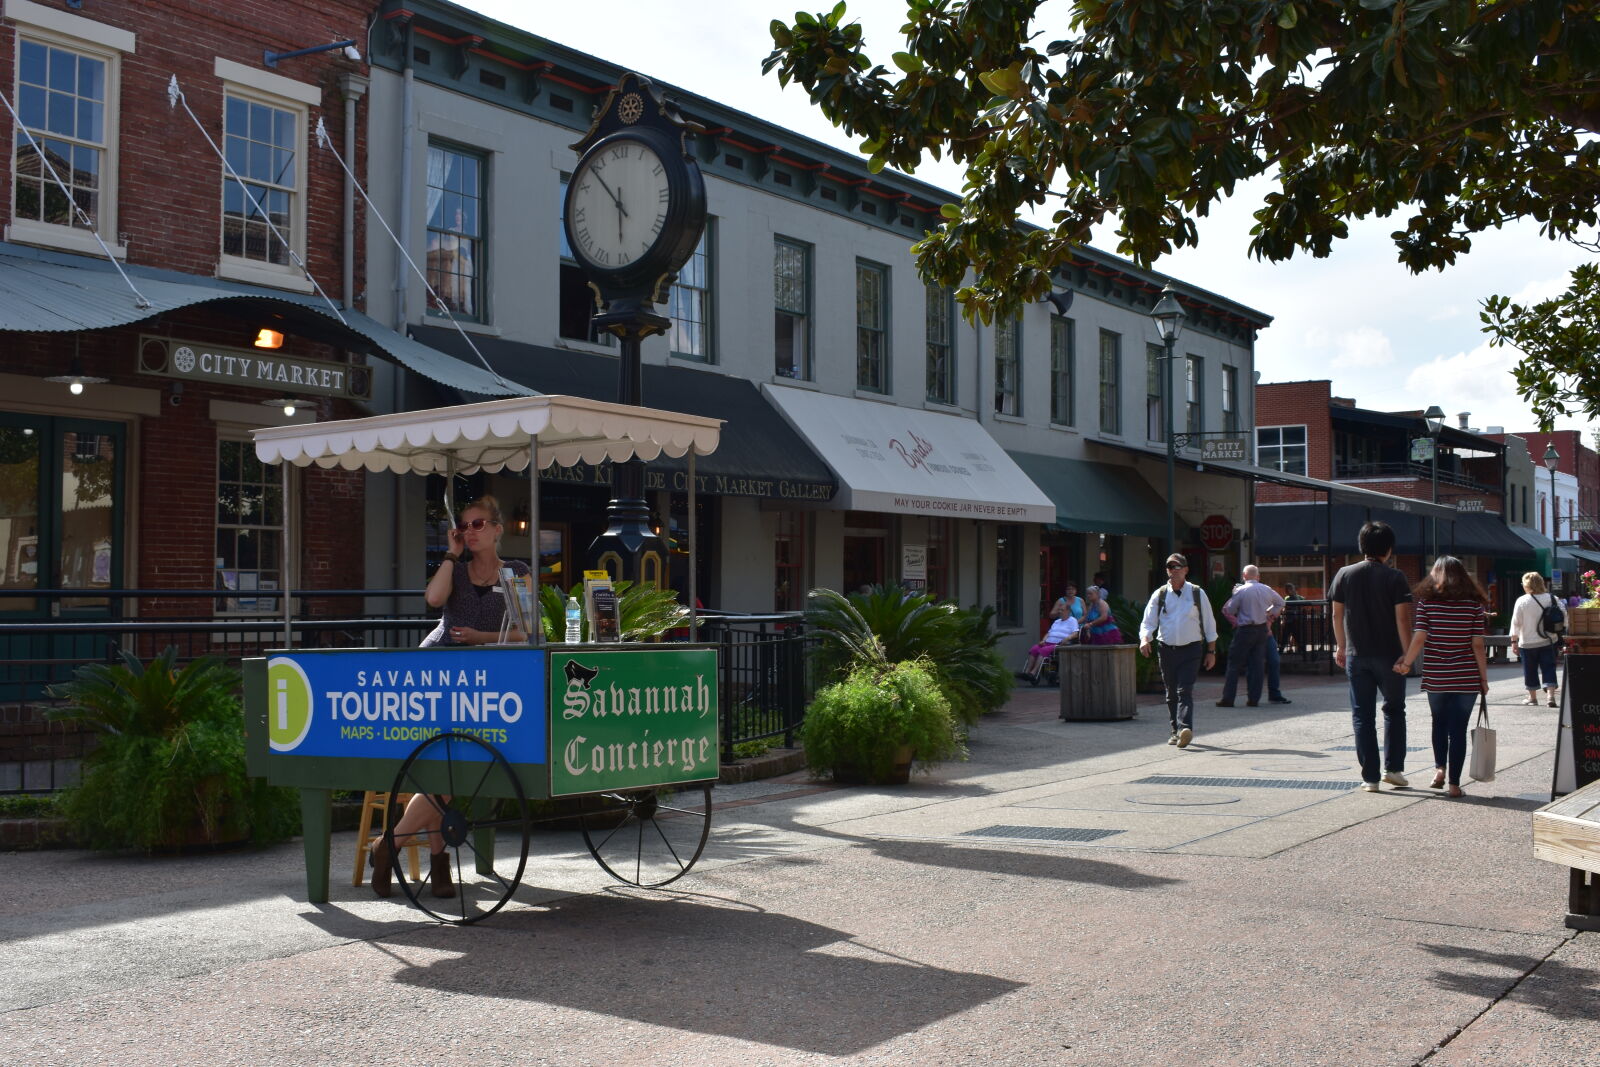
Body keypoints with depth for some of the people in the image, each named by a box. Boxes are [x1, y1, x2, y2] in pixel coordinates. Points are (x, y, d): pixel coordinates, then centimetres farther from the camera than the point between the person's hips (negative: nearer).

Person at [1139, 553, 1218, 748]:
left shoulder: (1197, 593, 4)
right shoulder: (1159, 595, 6)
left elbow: (1209, 623, 8)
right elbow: (1148, 622, 3)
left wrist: (1211, 651, 6)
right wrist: (1145, 639, -19)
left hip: (1191, 650, -2)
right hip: (1167, 650, 3)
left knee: (1185, 690, -16)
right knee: (1171, 693, 9)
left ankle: (1185, 728, -26)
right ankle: (1176, 731, 19)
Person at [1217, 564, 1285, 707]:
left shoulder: (1240, 591, -10)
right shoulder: (1267, 590, 4)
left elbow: (1229, 611, -5)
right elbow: (1280, 602, 21)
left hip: (1245, 630, -4)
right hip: (1262, 630, 4)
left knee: (1234, 664, 1)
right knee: (1257, 664, 7)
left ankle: (1228, 699, -1)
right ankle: (1254, 699, 6)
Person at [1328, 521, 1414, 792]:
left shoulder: (1344, 575, 1)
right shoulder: (1395, 577, -7)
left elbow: (1337, 614, 6)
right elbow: (1402, 618, -11)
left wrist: (1341, 647, 17)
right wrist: (1407, 653, -5)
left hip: (1357, 655, 2)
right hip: (1389, 655, -2)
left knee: (1363, 715, 5)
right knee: (1394, 710, 17)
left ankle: (1370, 777, 4)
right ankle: (1393, 768, 13)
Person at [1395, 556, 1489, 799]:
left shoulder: (1426, 601, -3)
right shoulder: (1474, 604, -2)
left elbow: (1419, 639, -9)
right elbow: (1477, 645, -5)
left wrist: (1405, 663, 4)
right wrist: (1484, 679, 2)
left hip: (1435, 677, 1)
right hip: (1467, 679, 0)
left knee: (1439, 723, 22)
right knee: (1458, 729, 4)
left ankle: (1440, 769, 11)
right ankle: (1454, 783, 5)